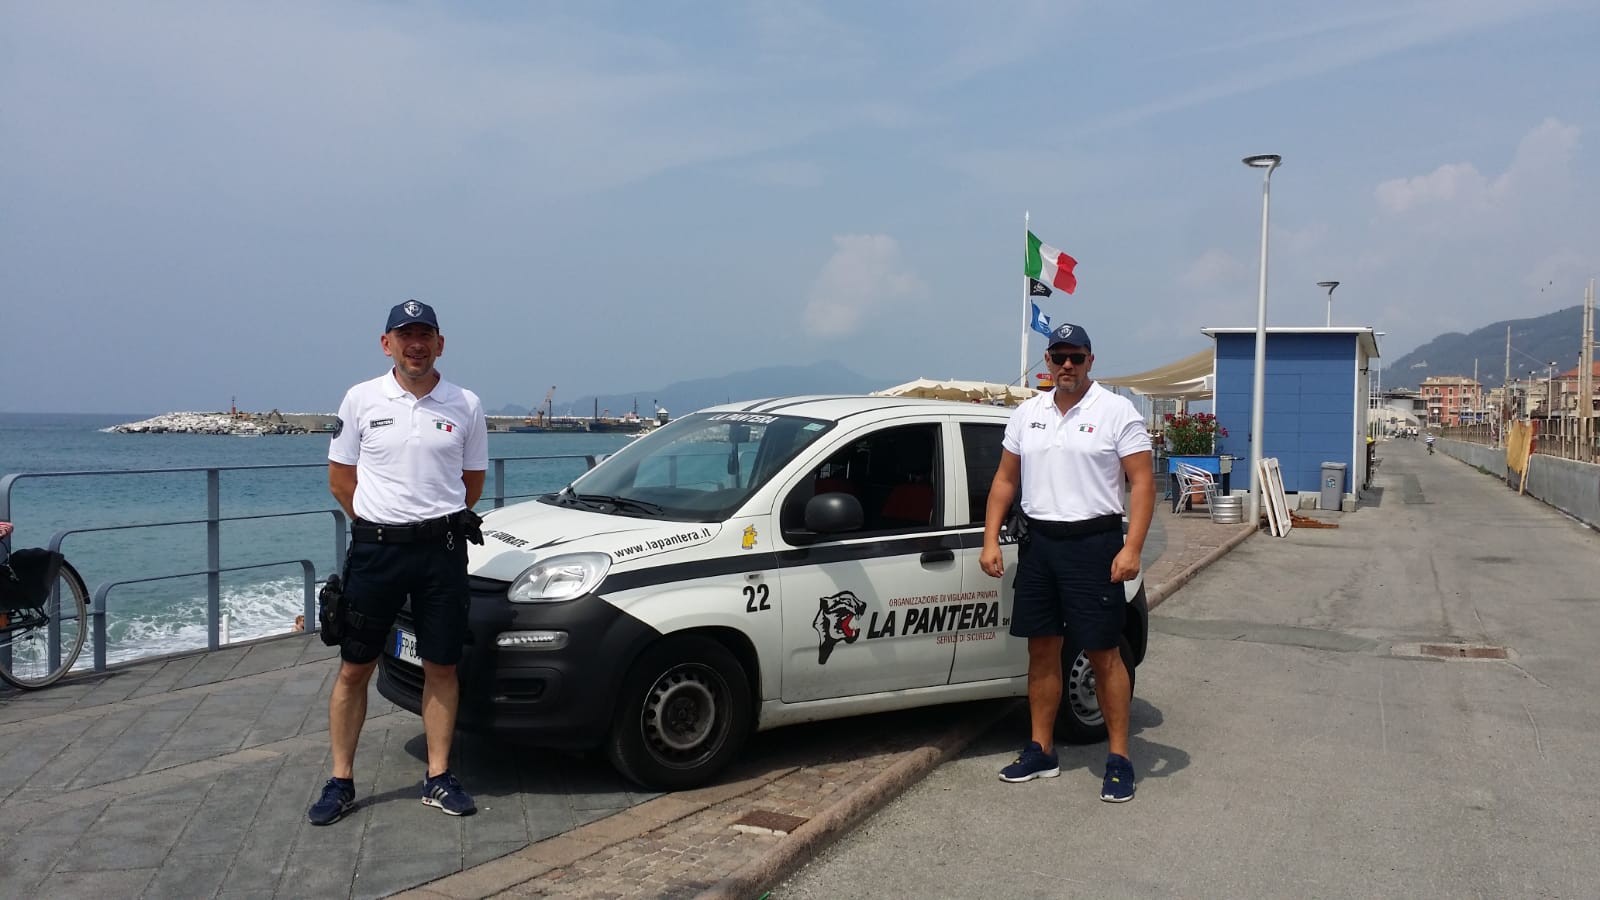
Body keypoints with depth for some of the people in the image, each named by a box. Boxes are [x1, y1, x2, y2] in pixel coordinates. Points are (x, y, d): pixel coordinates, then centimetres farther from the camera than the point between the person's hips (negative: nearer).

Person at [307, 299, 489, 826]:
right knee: (354, 668, 4)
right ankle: (341, 782, 17)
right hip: (375, 548, 0)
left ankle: (438, 779, 18)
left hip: (442, 549, 1)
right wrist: (380, 525, 7)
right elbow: (340, 477, 8)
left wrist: (438, 522, 11)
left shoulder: (465, 405, 4)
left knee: (441, 666, 6)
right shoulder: (361, 399, 2)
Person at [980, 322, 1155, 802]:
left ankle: (1119, 757, 9)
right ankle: (1041, 751, 21)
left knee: (1104, 654, -1)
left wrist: (1132, 548, -19)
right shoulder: (1027, 413, 10)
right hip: (1039, 542, 5)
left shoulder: (1116, 412, -5)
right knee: (1042, 650, 10)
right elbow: (1004, 480, 13)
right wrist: (990, 540, 5)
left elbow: (1142, 482, -9)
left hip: (1094, 542, -5)